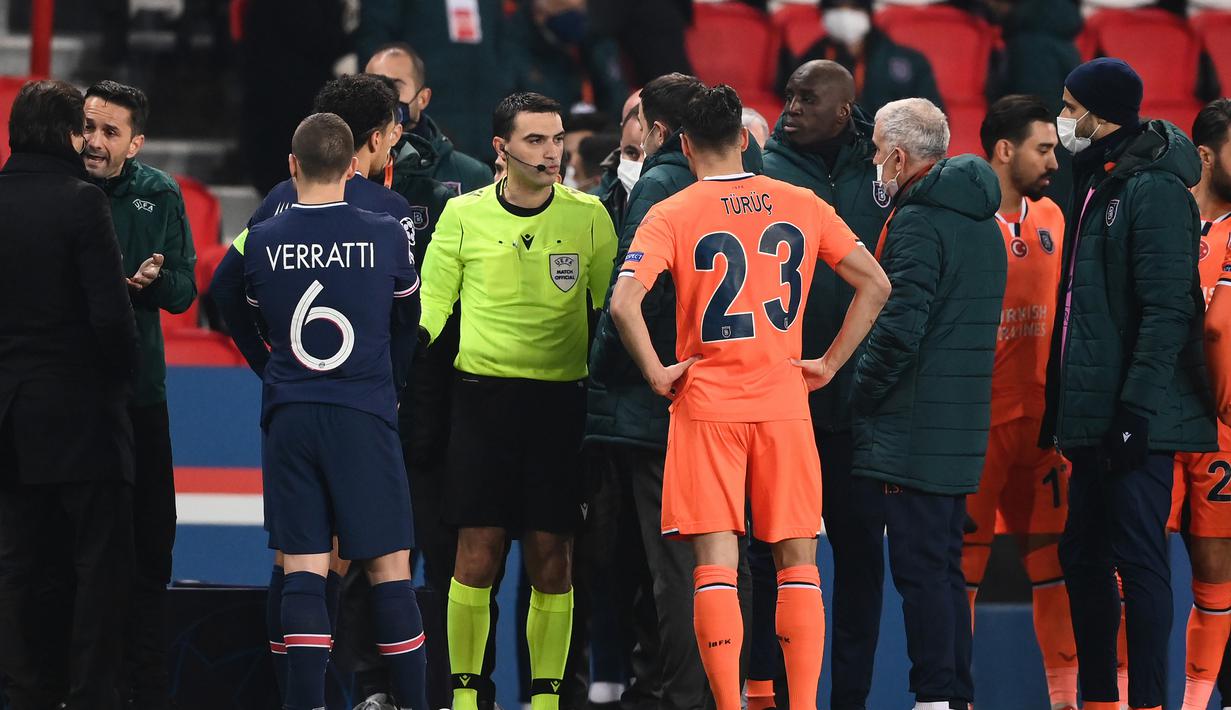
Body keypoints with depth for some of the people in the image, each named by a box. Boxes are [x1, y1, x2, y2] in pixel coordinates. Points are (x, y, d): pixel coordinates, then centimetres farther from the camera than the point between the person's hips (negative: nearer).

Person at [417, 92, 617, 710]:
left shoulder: (588, 215, 3)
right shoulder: (464, 215, 2)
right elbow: (430, 307, 7)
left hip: (561, 398, 1)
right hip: (483, 396, -1)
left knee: (551, 559, 1)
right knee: (477, 555, -4)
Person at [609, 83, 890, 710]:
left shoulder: (672, 215, -4)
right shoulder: (802, 205, 5)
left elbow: (623, 304, -18)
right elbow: (875, 285, 5)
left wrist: (656, 374, -6)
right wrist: (829, 364, 8)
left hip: (707, 404, -2)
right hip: (784, 402, 2)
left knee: (717, 566, -2)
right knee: (798, 564, 7)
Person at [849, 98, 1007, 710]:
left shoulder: (919, 222, -13)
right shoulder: (981, 222, 16)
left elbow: (900, 327, -21)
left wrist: (858, 396, -9)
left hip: (914, 427, -9)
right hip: (963, 427, 9)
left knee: (919, 569, -7)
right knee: (944, 567, 13)